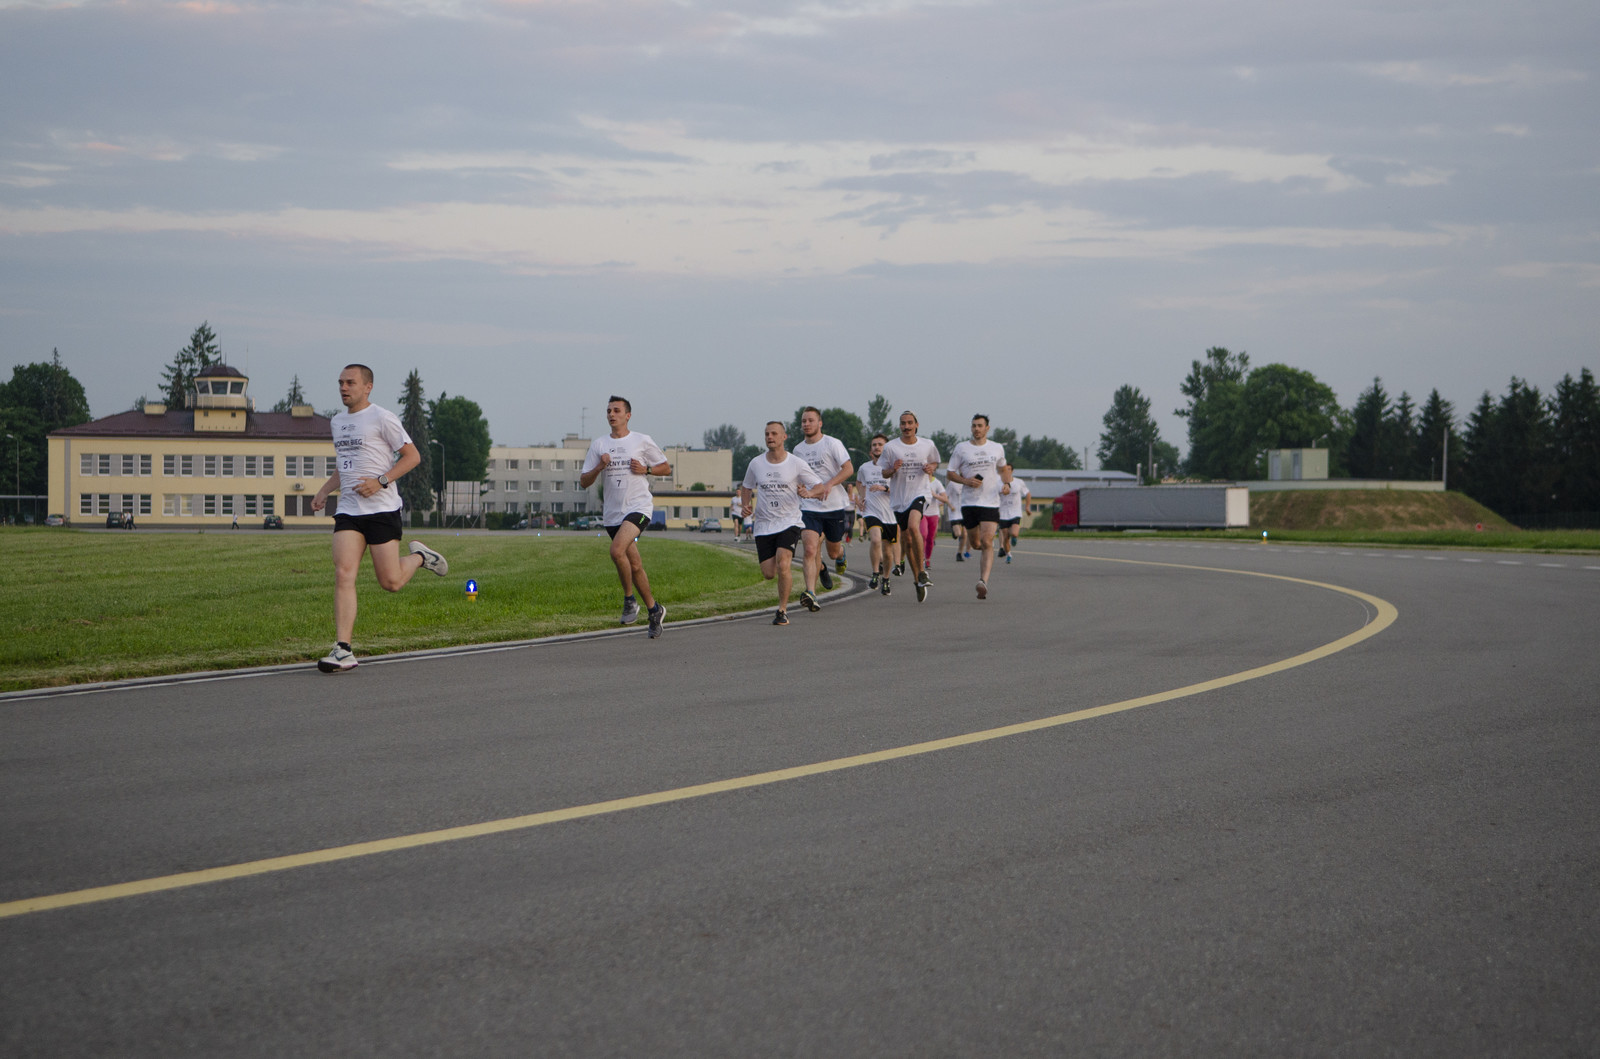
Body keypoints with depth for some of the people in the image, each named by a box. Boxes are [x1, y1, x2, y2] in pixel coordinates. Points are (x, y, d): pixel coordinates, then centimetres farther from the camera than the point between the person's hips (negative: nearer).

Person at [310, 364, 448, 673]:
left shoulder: (382, 418, -6)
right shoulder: (338, 421, 16)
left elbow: (412, 455, -6)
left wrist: (381, 481, -17)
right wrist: (323, 492, 14)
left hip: (382, 509, -5)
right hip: (348, 509, 5)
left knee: (390, 582, -4)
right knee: (343, 574, -12)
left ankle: (419, 557, 30)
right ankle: (343, 650, -16)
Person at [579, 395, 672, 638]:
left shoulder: (643, 441, 1)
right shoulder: (598, 445, 9)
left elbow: (666, 468, 8)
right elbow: (583, 481, 9)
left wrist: (645, 469, -10)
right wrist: (599, 467, -10)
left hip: (638, 506, -5)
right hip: (613, 513, 5)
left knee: (617, 550, -27)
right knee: (634, 566, 8)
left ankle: (629, 598, -9)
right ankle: (654, 610, 23)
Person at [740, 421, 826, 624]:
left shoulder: (797, 464, -4)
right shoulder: (756, 464, 3)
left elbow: (821, 488, 0)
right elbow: (746, 487, 20)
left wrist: (809, 493, -22)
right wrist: (746, 505, 0)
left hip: (789, 521, -3)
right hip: (764, 524, 3)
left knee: (783, 562, -23)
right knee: (768, 573, -3)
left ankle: (782, 610, -9)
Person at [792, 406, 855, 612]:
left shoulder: (832, 444, -7)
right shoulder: (798, 450, 9)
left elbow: (849, 469, -14)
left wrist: (829, 484, -26)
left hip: (835, 506, -2)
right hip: (809, 508, 2)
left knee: (833, 552, 13)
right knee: (810, 549, -18)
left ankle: (841, 555, 52)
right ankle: (811, 595, -18)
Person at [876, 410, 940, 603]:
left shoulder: (927, 445, 3)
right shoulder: (891, 447, 0)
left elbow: (935, 462, 20)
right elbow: (883, 473, 7)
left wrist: (931, 468, -3)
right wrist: (893, 470, -15)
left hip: (919, 494, -2)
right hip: (899, 498, 2)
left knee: (913, 527, -28)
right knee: (907, 540, 6)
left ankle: (922, 571, -16)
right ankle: (918, 579, 22)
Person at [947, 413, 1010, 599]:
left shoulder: (997, 448, 7)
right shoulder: (961, 449, 3)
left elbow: (1002, 469, 23)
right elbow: (951, 473, 7)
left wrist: (1005, 483, 3)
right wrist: (966, 481, -11)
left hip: (991, 502, -1)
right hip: (969, 502, 1)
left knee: (986, 542, -16)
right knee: (975, 543, 9)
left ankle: (984, 582, -25)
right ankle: (987, 556, 46)